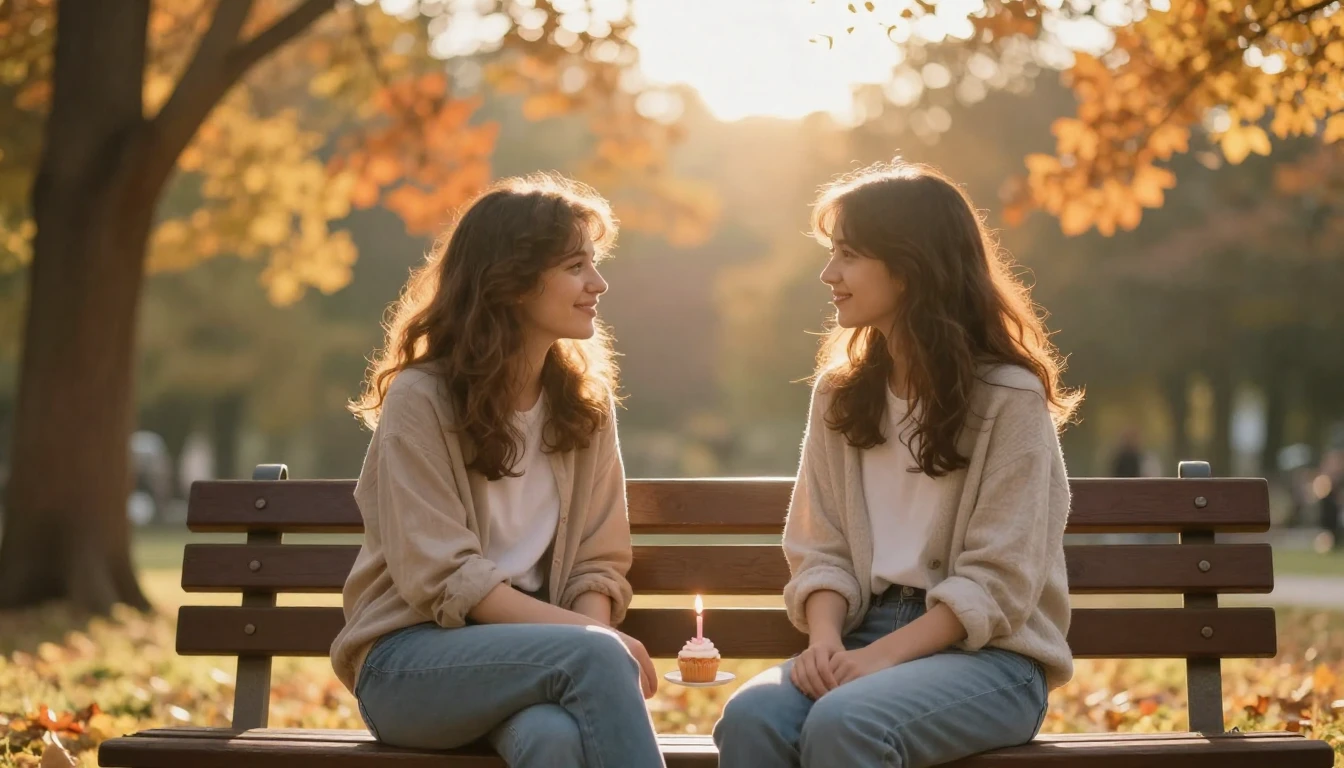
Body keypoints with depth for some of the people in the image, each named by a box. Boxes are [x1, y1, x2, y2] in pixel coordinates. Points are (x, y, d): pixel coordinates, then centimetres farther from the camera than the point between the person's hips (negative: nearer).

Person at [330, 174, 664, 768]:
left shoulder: (586, 401, 7)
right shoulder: (419, 399, -9)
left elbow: (597, 562, 6)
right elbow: (443, 579, -15)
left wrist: (592, 638, -17)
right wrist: (590, 641, -21)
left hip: (530, 648, 3)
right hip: (412, 657, -3)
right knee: (594, 655, -32)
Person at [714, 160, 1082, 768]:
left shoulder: (1009, 398, -6)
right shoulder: (839, 394, 11)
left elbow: (998, 584, -11)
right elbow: (821, 550, 7)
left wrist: (879, 656, -20)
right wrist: (826, 639, -13)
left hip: (989, 655, -4)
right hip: (867, 635, 5)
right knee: (750, 717, -28)